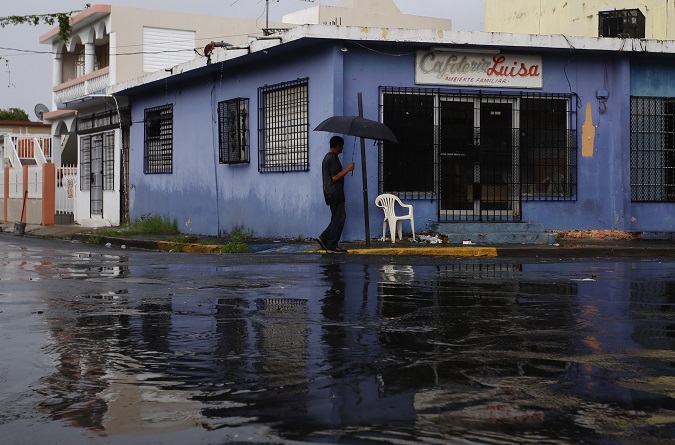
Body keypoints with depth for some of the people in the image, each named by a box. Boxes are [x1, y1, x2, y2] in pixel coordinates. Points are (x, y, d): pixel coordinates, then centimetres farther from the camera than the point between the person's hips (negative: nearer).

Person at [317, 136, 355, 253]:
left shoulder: (328, 157, 18)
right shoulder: (333, 158, -14)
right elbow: (335, 177, -20)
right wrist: (348, 169, -14)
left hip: (330, 193, 10)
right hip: (335, 194, -10)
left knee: (338, 217, 14)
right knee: (338, 218, -6)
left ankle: (324, 238, 10)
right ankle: (332, 246, -5)